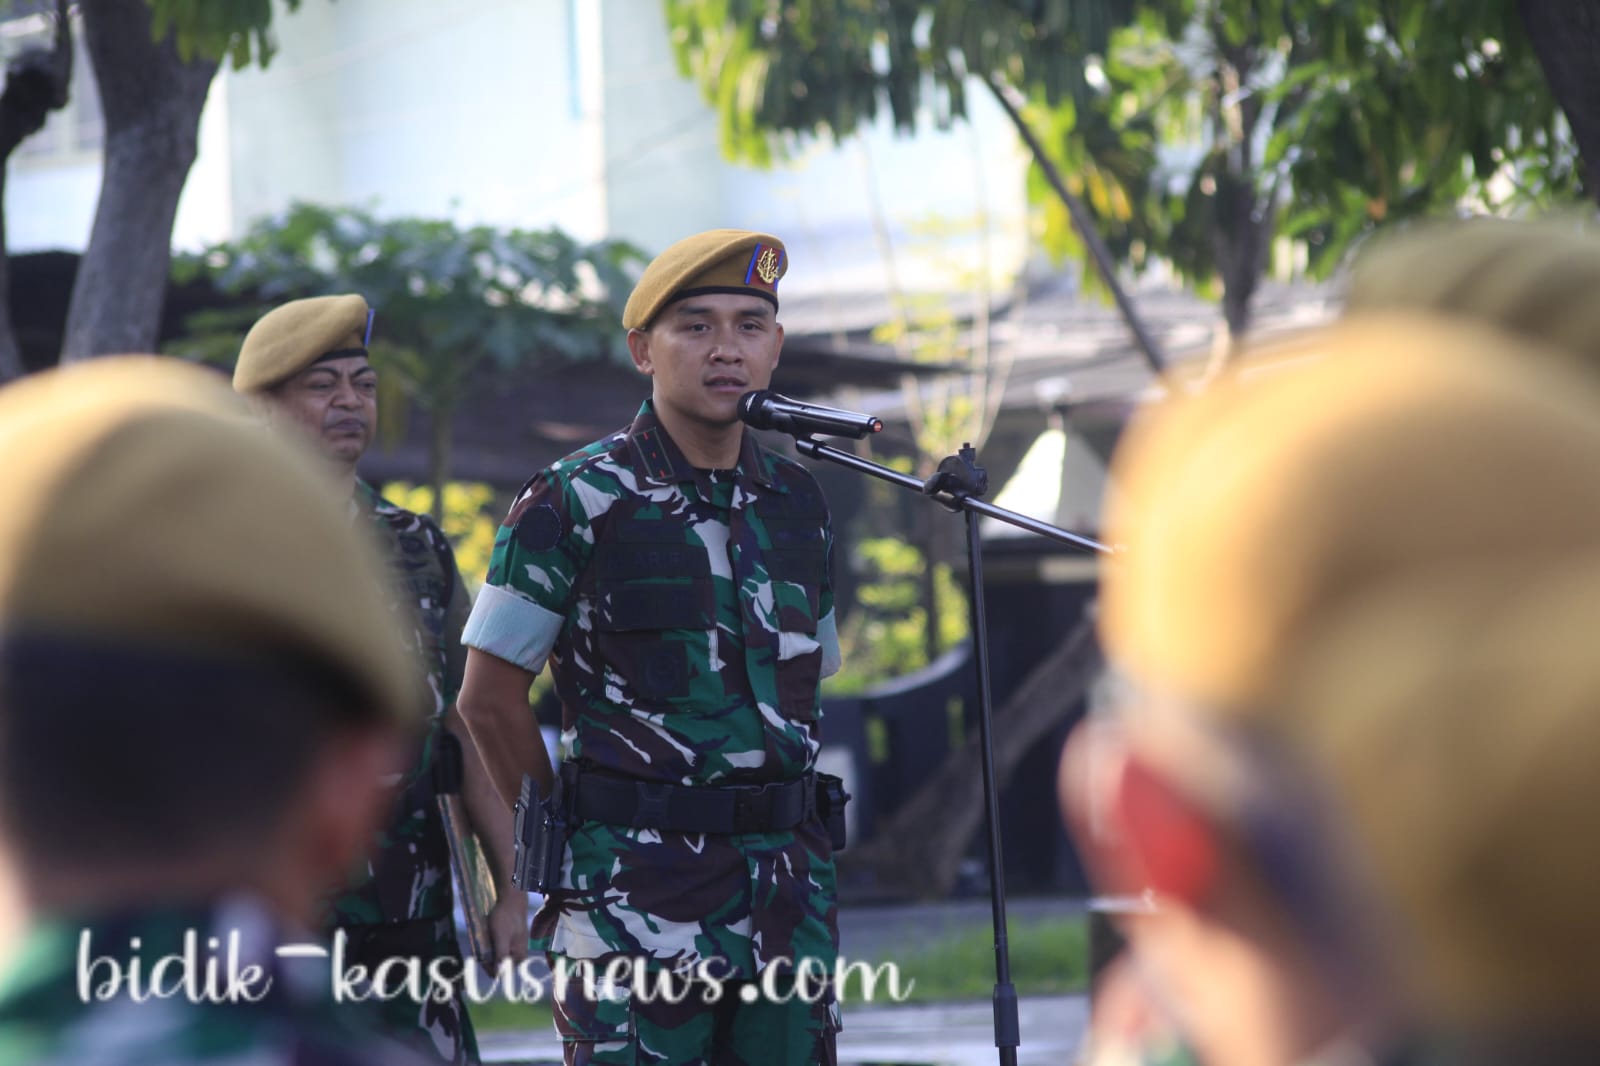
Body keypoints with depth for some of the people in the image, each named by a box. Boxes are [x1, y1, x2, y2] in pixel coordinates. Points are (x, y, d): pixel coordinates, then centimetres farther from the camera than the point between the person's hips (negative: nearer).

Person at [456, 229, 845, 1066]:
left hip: (788, 893, 6)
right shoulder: (579, 502, -5)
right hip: (638, 895, -6)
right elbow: (489, 696, -3)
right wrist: (573, 833, -1)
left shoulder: (796, 504, 12)